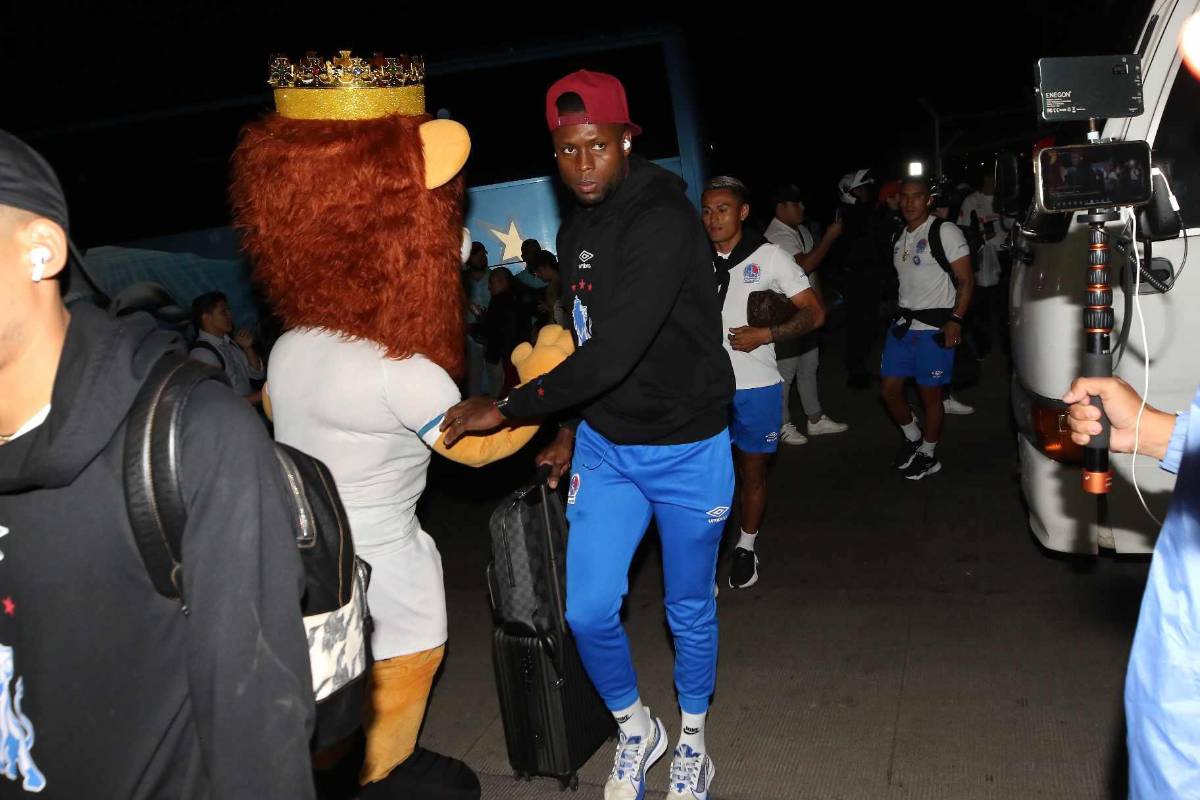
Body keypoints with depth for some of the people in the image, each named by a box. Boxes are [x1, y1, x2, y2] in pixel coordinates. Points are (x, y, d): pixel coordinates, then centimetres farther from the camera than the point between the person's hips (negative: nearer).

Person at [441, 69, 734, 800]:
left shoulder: (665, 222, -22)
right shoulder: (577, 232, 4)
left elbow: (616, 350, -31)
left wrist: (511, 409, -24)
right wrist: (574, 431, 14)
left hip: (685, 452, -6)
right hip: (605, 449, 6)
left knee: (690, 609, 12)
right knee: (588, 610, 3)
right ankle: (636, 731, 31)